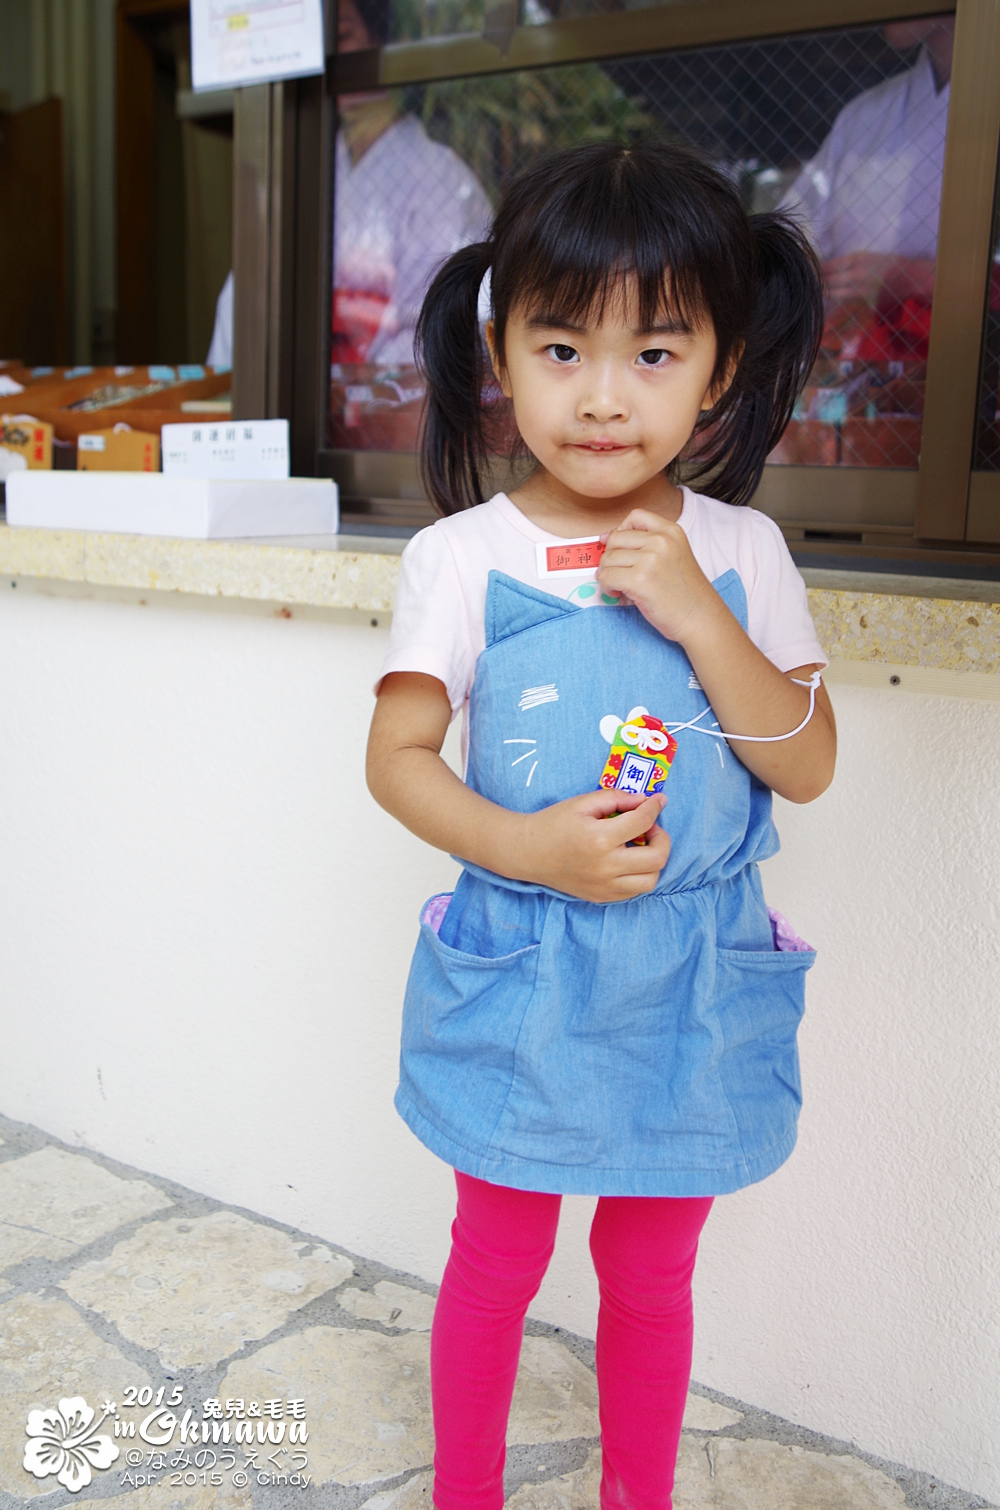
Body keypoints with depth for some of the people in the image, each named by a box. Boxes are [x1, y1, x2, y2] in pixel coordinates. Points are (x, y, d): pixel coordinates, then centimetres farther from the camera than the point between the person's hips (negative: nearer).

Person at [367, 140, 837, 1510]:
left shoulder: (740, 553, -4)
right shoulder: (463, 558, -10)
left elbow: (808, 766, -6)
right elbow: (398, 756, -6)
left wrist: (697, 613, -19)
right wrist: (524, 848, -22)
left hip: (694, 983, 2)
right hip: (518, 973, -1)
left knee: (651, 1275, 19)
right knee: (497, 1260, 18)